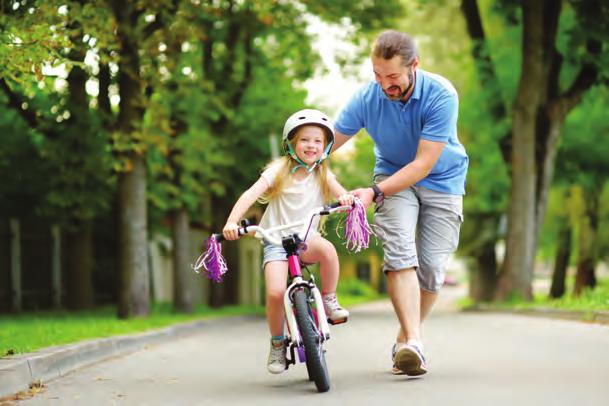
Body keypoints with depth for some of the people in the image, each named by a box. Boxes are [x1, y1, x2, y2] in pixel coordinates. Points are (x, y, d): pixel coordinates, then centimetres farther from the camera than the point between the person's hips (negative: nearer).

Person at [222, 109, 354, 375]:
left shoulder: (323, 175, 7)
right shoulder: (280, 169, -1)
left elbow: (342, 194, -8)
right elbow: (251, 194, -12)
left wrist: (346, 198, -34)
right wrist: (231, 223, -27)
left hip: (306, 239, 1)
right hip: (275, 240, -1)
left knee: (327, 248, -35)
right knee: (276, 292, -23)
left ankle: (329, 300, -12)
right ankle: (277, 343, 2)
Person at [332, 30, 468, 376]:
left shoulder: (441, 95, -27)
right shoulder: (366, 98, -19)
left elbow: (423, 164, -27)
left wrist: (375, 192, -34)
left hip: (441, 180, -1)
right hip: (393, 175, 1)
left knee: (431, 267, -6)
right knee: (400, 252, -23)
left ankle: (404, 339, 14)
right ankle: (413, 341, -30)